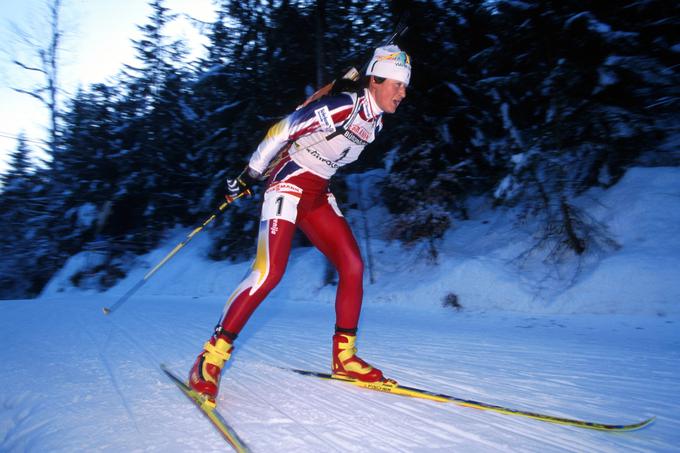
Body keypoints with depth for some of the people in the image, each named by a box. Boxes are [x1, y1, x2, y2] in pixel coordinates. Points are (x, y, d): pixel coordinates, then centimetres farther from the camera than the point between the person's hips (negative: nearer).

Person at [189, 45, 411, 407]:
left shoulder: (374, 122, 8)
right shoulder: (341, 107, -18)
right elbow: (279, 132, -16)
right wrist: (249, 176, -12)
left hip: (318, 196, 8)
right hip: (288, 185, -8)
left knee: (353, 265, -2)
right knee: (270, 270, -20)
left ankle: (344, 356, 8)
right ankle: (211, 356, -11)